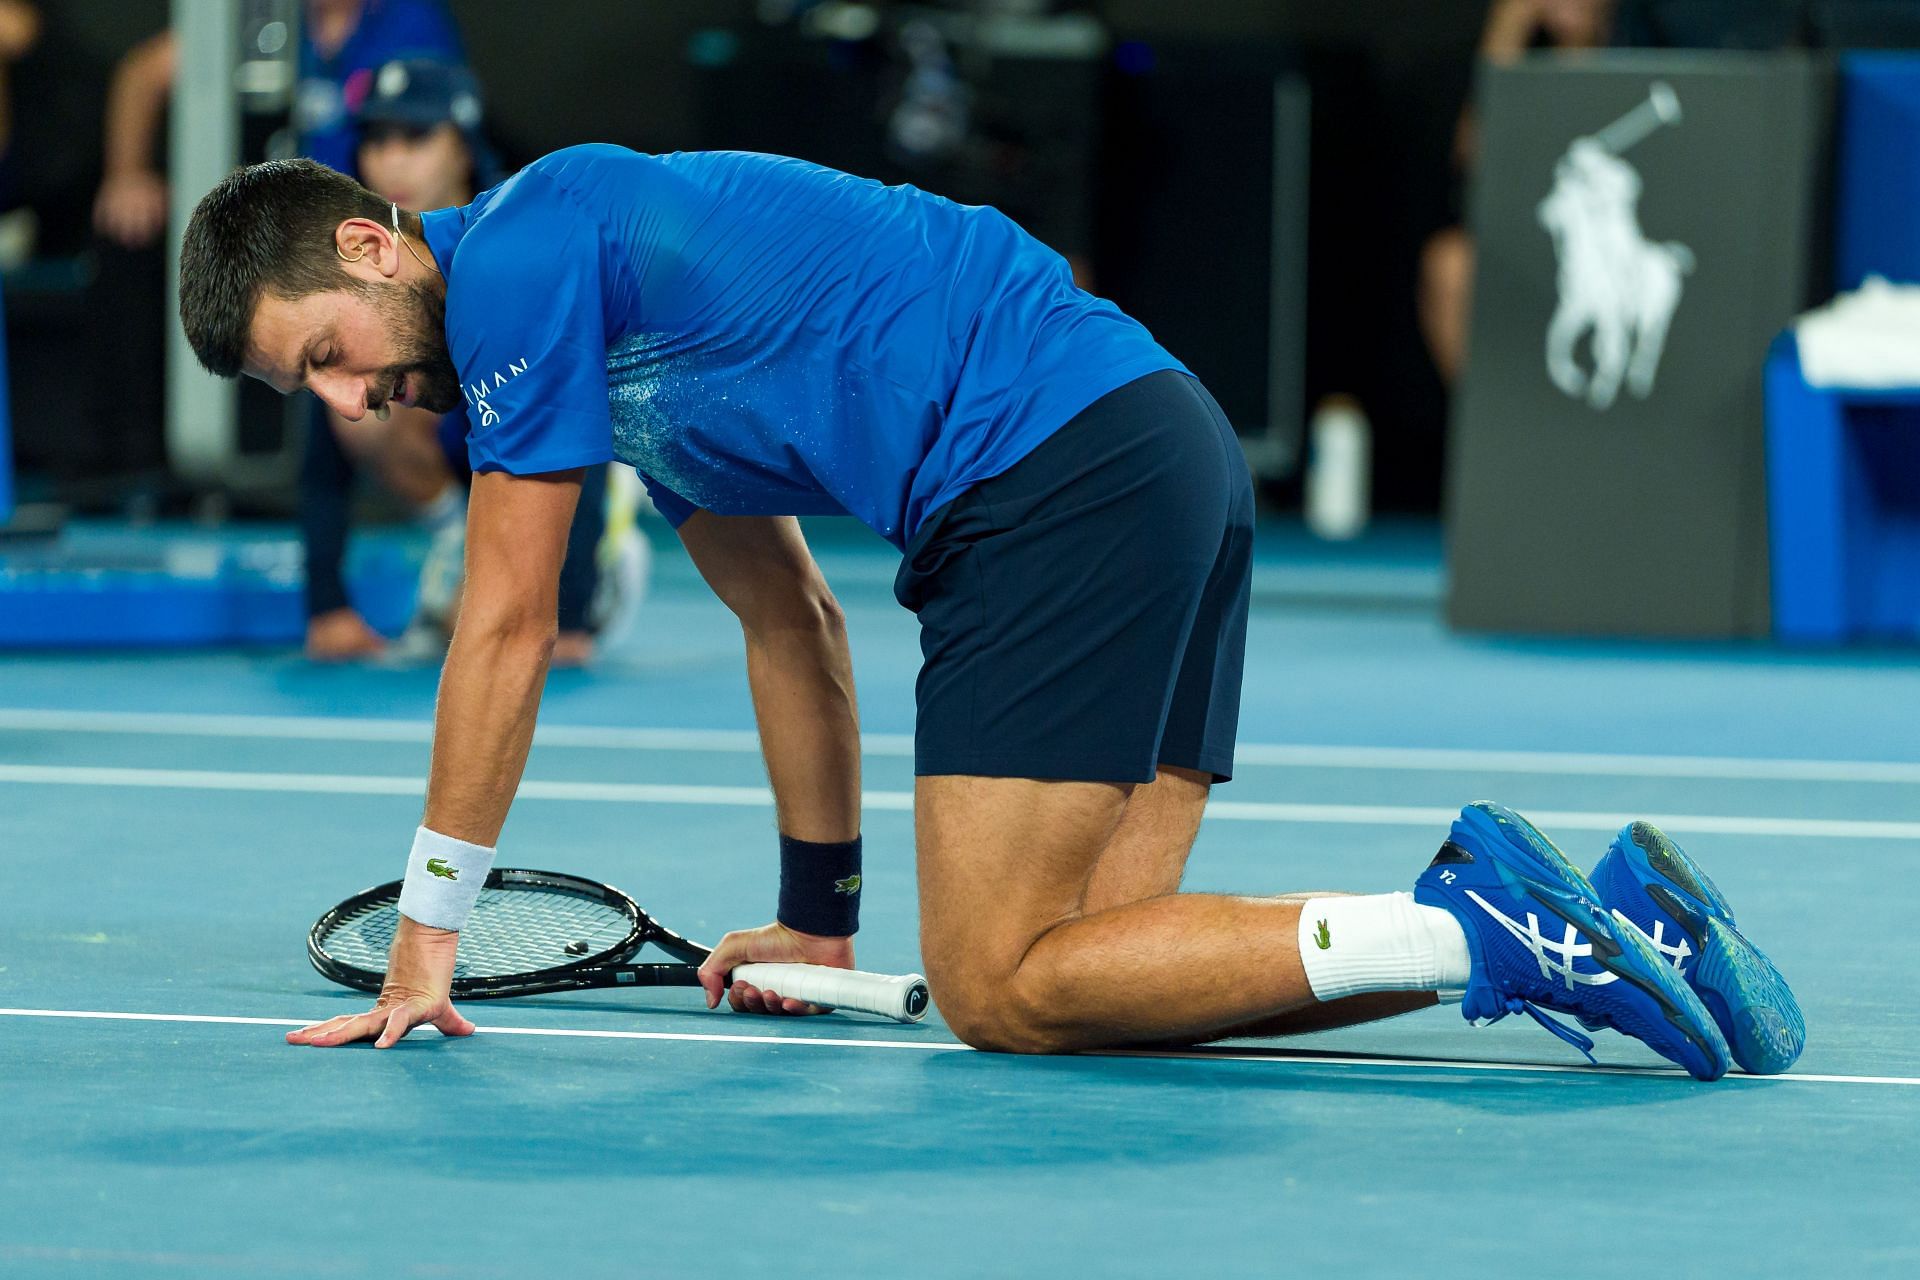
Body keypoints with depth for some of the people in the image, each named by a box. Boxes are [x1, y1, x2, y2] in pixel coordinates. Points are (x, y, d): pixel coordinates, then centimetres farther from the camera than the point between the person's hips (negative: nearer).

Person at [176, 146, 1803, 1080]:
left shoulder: (518, 253, -3)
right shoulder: (610, 319, 26)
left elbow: (507, 631, -3)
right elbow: (793, 621, 31)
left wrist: (429, 932, 4)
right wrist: (817, 920, 32)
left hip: (1053, 469, -10)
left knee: (1004, 993, -10)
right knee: (1086, 955, 4)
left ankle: (1483, 936, -18)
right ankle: (1591, 915, -3)